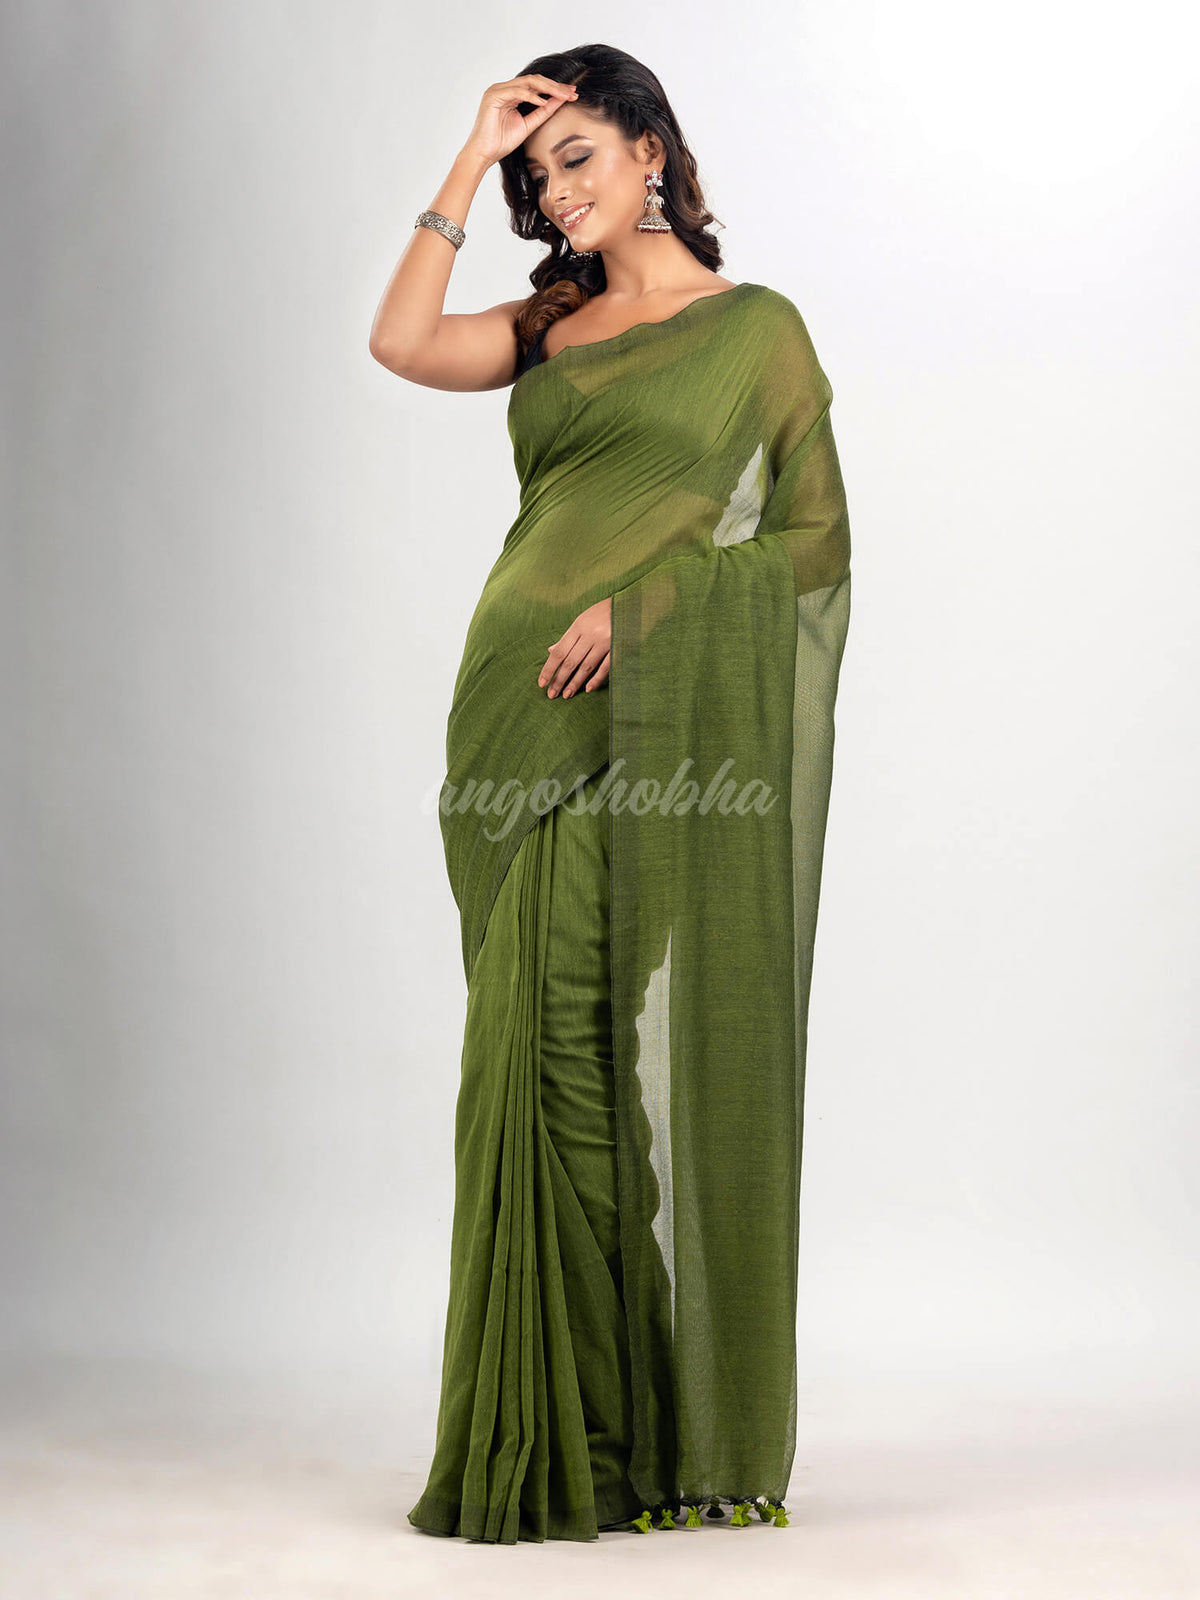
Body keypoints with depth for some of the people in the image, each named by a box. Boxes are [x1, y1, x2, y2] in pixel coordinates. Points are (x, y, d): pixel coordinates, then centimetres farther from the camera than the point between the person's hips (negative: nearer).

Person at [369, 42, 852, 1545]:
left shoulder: (757, 324, 6)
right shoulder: (551, 326, 19)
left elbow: (815, 534, -1)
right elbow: (401, 343, 2)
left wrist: (642, 600, -12)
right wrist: (470, 159, 4)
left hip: (678, 717, -4)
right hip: (544, 732, 4)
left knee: (672, 1053, -3)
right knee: (549, 1049, 0)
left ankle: (688, 1438, 7)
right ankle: (564, 1436, 7)